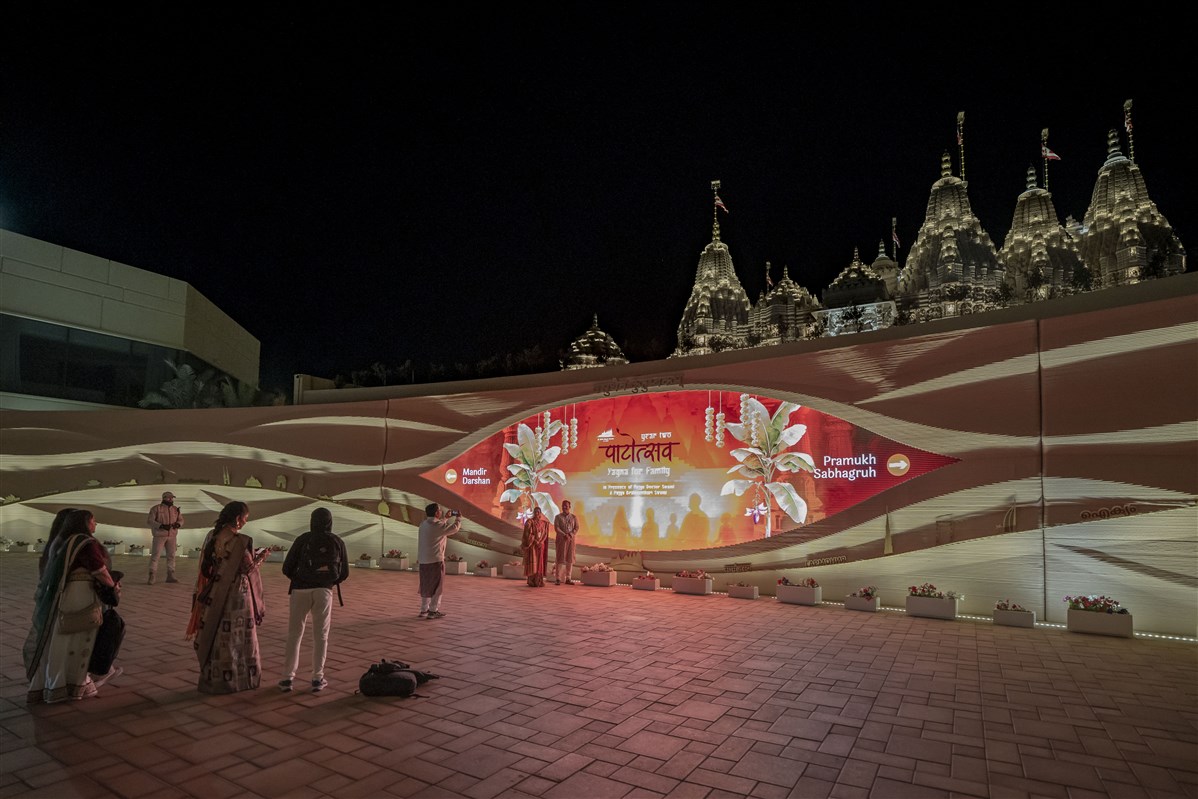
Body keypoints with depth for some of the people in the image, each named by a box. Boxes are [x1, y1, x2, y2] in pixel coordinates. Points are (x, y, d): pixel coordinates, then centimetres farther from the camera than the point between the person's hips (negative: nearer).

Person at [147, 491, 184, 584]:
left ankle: (170, 576, 13)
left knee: (171, 555, 6)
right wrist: (161, 526, -22)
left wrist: (177, 524, -11)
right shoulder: (156, 508, -7)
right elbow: (149, 520, -11)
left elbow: (181, 520, 13)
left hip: (172, 536, 4)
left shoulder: (175, 509, 7)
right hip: (159, 535, -4)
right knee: (155, 555, -5)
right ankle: (151, 577, 0)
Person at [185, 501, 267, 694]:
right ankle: (240, 677, 21)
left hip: (215, 595, 6)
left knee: (216, 634, 17)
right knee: (237, 636, 9)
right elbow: (249, 568, -14)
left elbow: (206, 566, 8)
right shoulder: (241, 541, -21)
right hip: (237, 595, -6)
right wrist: (260, 557, 4)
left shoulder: (212, 536, -1)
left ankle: (213, 678, 29)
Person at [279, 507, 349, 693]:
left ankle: (287, 677, 11)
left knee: (294, 634, 11)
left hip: (300, 591, 0)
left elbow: (287, 569, 2)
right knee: (320, 635, 8)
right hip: (323, 592, 0)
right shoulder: (338, 542, 7)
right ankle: (317, 678, 7)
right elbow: (344, 573, 10)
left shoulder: (302, 540, 3)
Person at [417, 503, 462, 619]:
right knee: (437, 586, 4)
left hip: (423, 561, 8)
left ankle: (424, 610, 24)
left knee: (425, 586, 17)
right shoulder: (438, 526, -16)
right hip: (435, 560, -8)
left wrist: (445, 518, 28)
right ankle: (433, 611, 7)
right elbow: (455, 528, -8)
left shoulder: (423, 524, 9)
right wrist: (458, 518, 9)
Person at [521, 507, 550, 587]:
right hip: (532, 544, -4)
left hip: (540, 545, 4)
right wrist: (536, 542, -16)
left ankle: (539, 581, 4)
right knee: (532, 562, -8)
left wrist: (541, 542, -10)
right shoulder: (529, 522, -3)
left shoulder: (543, 523, 9)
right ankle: (532, 582, -5)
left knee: (539, 562, 1)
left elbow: (545, 534, 5)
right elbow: (528, 534, -9)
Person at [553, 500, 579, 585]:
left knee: (570, 559, 2)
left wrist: (571, 534, -19)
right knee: (559, 559, -5)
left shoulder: (574, 517, 8)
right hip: (560, 540, -3)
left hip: (571, 540, 3)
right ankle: (557, 579, -2)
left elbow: (576, 528, 0)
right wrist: (564, 535, -21)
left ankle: (568, 579, 9)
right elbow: (556, 528, -10)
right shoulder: (558, 517, 1)